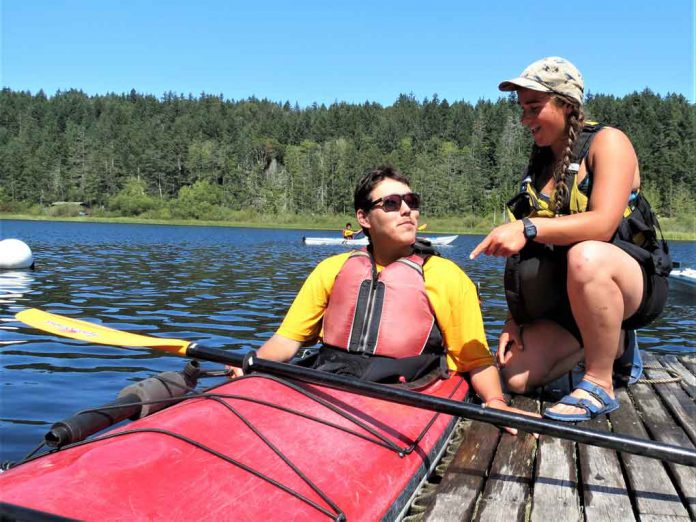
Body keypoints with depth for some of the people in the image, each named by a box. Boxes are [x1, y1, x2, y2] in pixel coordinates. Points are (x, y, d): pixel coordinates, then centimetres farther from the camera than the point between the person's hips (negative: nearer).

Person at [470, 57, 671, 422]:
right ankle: (616, 346, 17)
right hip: (567, 296, 7)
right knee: (517, 377, -7)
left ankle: (600, 385, -22)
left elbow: (603, 223, -26)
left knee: (584, 256, -40)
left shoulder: (607, 142, -8)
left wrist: (528, 228, -38)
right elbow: (530, 255, 8)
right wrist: (515, 319, 1)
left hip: (634, 283, -7)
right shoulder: (540, 163, 12)